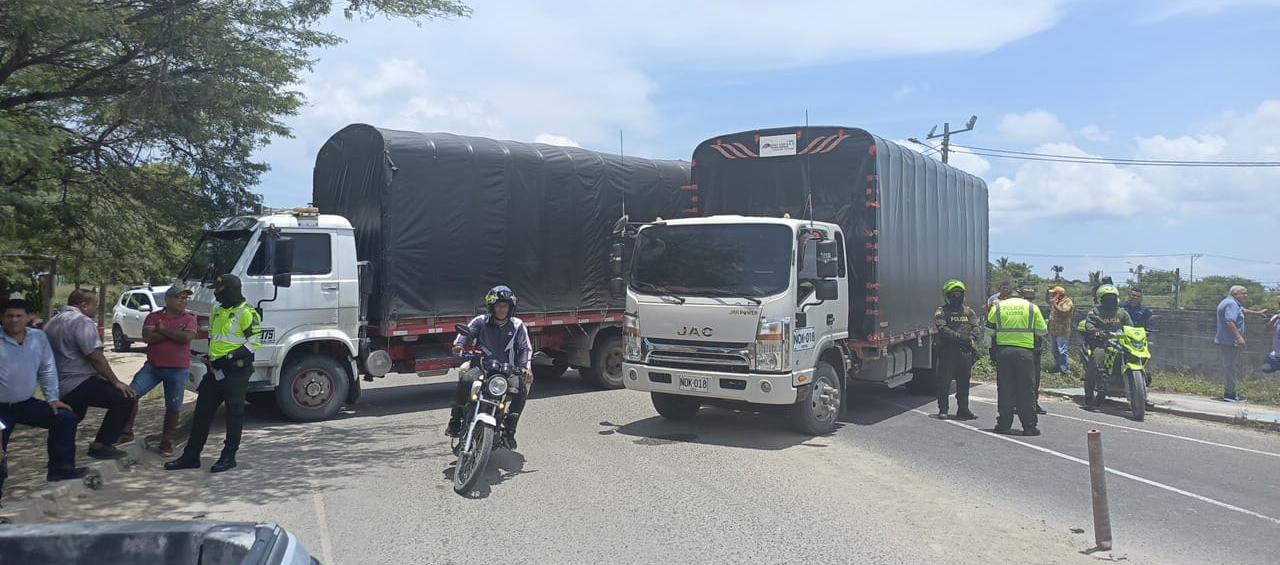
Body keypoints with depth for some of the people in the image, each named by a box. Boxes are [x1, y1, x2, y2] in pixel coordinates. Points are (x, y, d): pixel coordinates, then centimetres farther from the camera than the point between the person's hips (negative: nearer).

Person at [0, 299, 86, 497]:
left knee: (66, 419, -3)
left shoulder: (39, 337, 2)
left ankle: (60, 469, 6)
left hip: (26, 403, 5)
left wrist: (52, 398, 3)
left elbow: (47, 369, 8)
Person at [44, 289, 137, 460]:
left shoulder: (53, 322, 16)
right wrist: (116, 382, -13)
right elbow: (96, 357, -19)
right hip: (77, 384, -10)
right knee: (126, 398, -13)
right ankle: (101, 445, -11)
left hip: (57, 386, 10)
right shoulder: (82, 322, -14)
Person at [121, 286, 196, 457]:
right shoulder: (153, 317, 5)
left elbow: (186, 337, -16)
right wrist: (174, 334, -12)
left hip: (177, 370, -1)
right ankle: (127, 430, 2)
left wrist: (163, 330, -9)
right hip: (153, 366, 1)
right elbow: (147, 336, -11)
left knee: (173, 407, 5)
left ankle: (166, 442, 18)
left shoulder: (189, 319, 3)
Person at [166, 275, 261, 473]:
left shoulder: (247, 313, -11)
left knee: (234, 414, 0)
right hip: (215, 370, 9)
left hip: (236, 370, -8)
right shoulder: (217, 311, 16)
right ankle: (191, 456, 18)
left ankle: (229, 457, 9)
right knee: (202, 411, 10)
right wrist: (211, 357, 14)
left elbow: (255, 342, -17)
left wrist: (229, 358, -20)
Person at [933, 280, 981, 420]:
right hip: (947, 351, -4)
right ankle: (943, 409, 6)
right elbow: (943, 330, -12)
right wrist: (961, 337, -22)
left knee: (964, 382, 9)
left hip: (965, 351, 4)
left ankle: (963, 410, 17)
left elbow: (977, 328, 5)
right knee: (944, 381, -2)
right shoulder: (941, 312, 2)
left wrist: (971, 338, -16)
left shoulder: (969, 312, 17)